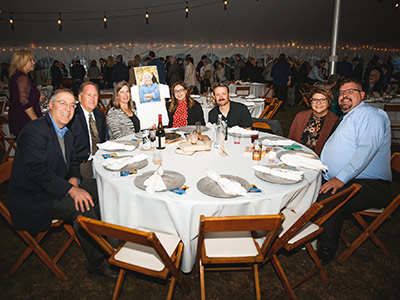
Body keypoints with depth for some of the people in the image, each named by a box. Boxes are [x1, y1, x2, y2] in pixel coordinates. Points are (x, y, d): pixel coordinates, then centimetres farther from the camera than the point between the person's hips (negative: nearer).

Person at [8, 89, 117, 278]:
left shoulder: (67, 134, 10)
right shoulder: (34, 131, -18)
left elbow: (72, 164, 13)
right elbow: (37, 170, -26)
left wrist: (74, 180, -11)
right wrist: (70, 189, -29)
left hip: (53, 190, 9)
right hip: (31, 199, -9)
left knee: (96, 186, -3)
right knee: (82, 206, -25)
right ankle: (97, 261, -9)